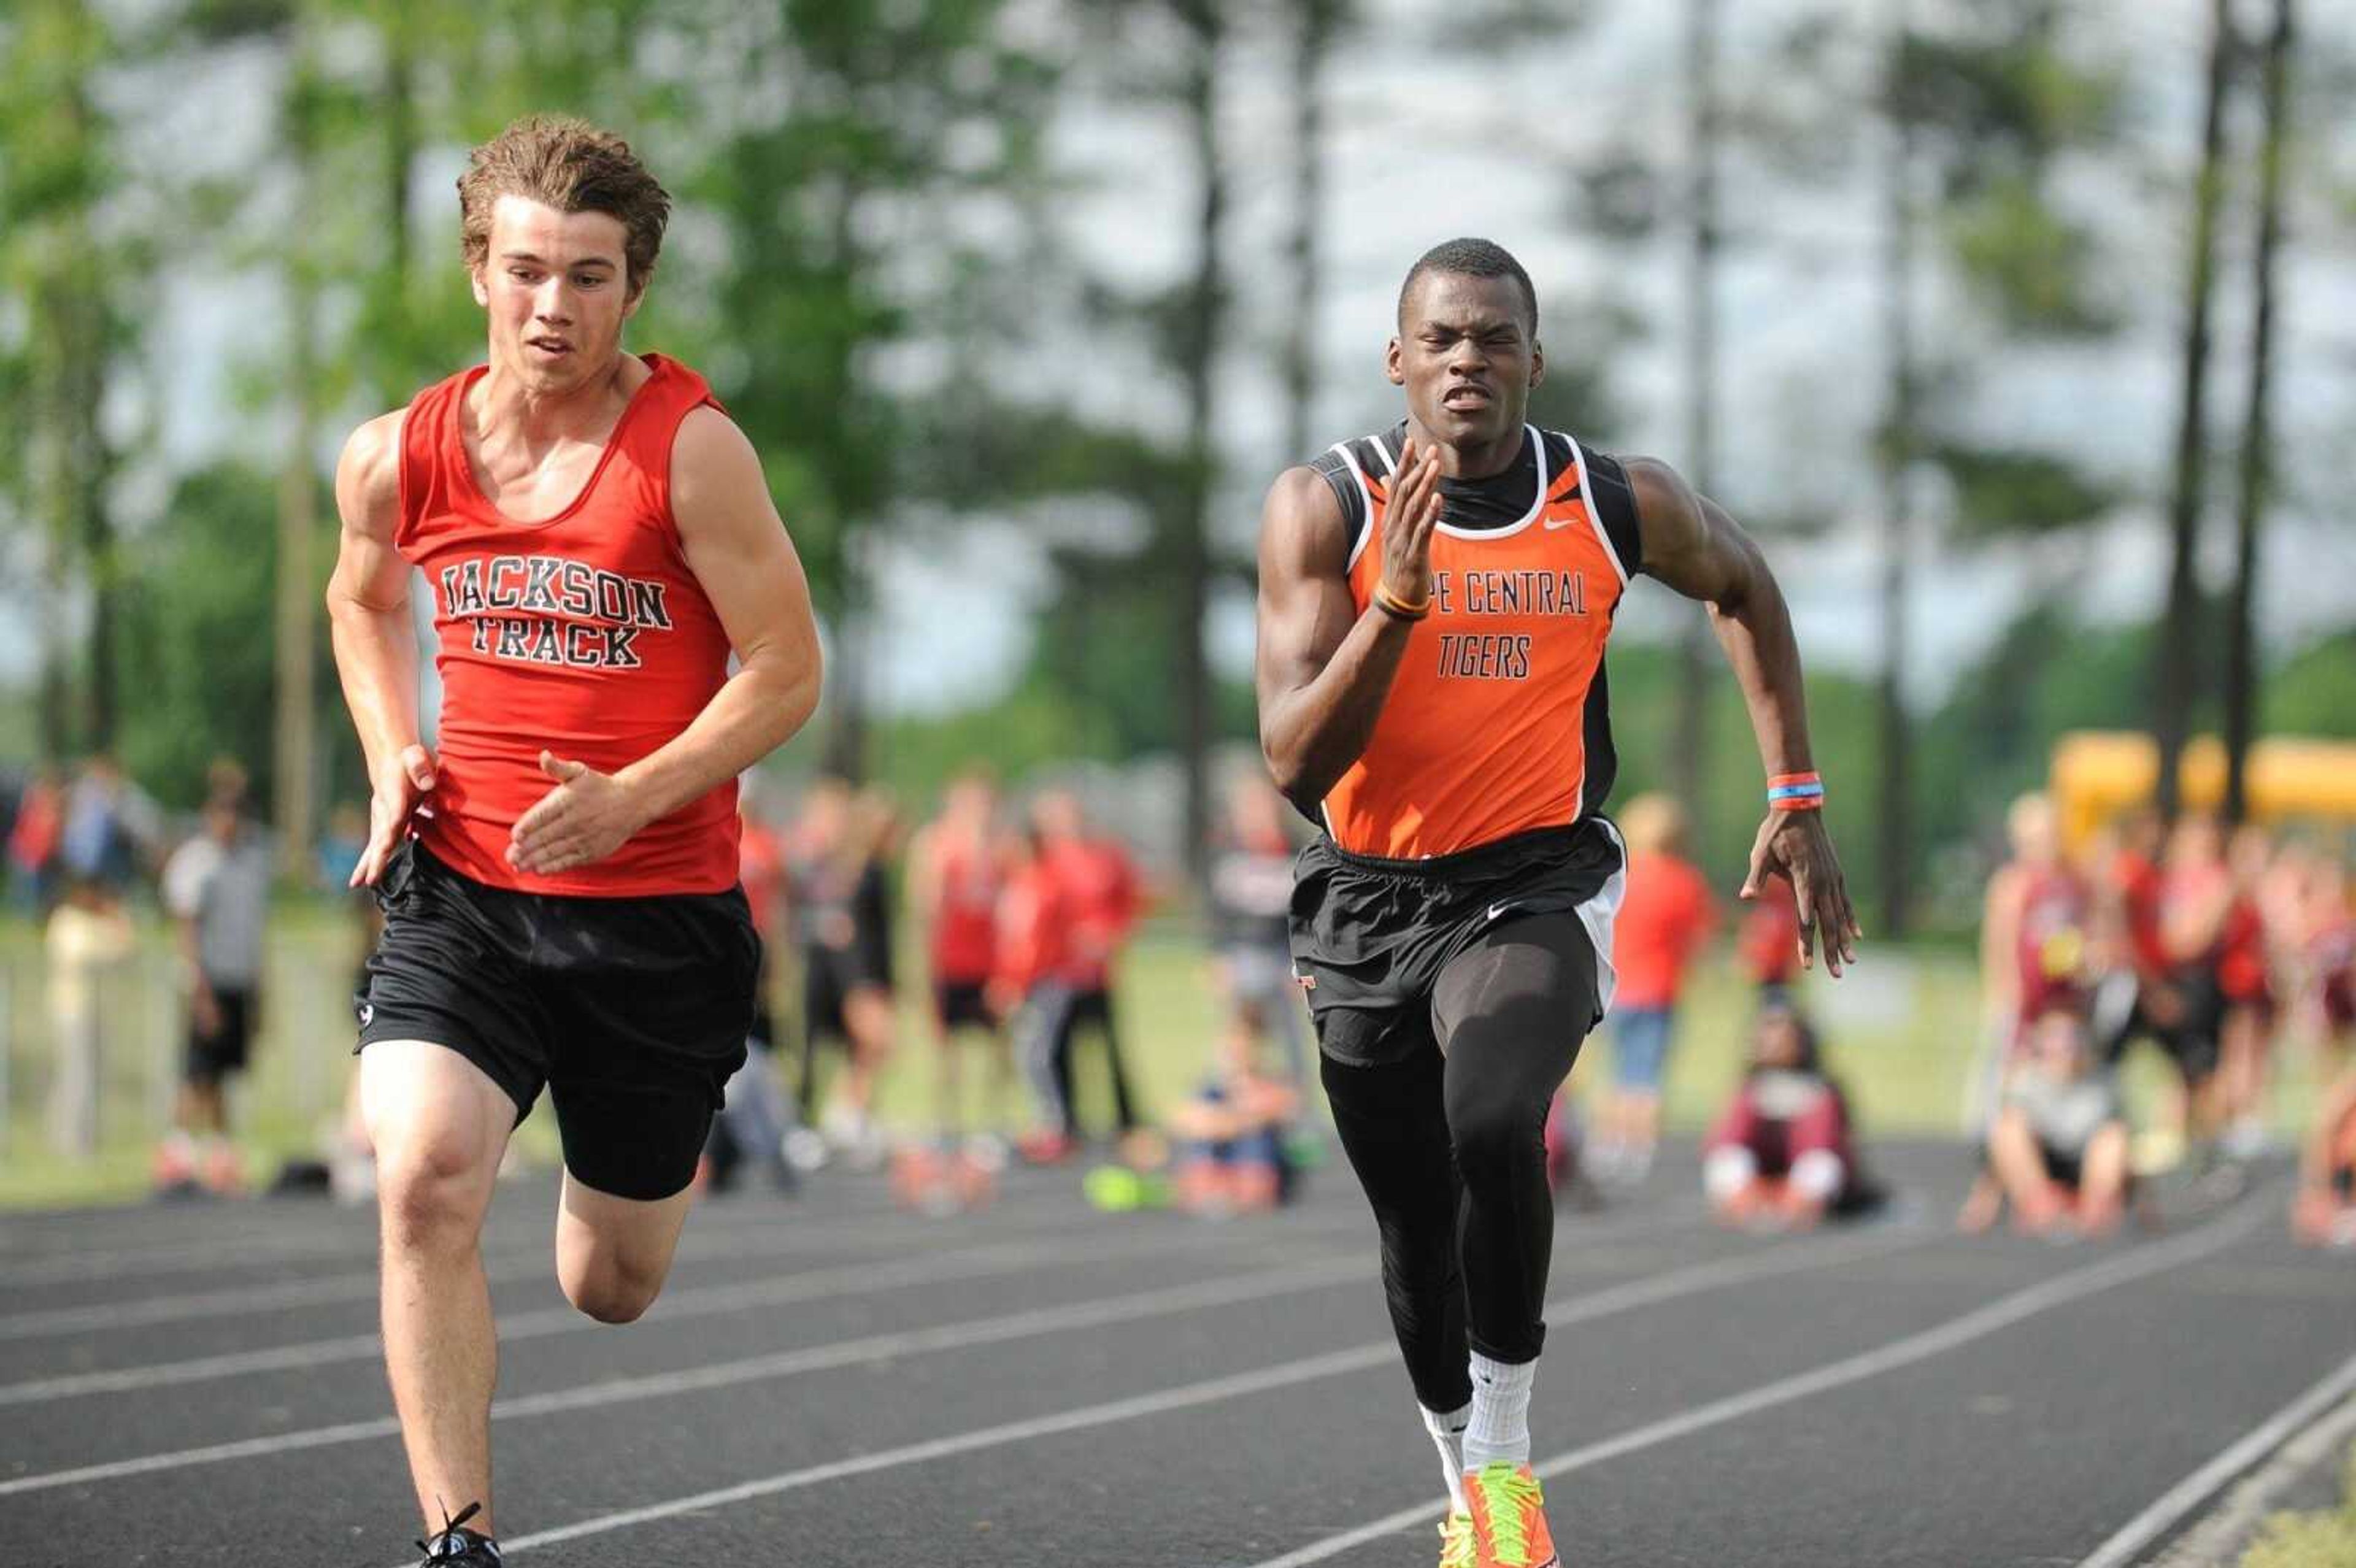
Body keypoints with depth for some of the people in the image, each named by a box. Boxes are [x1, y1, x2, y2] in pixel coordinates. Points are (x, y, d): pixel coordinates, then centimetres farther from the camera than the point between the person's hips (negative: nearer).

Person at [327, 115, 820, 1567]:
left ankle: (665, 1146, 51)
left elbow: (788, 670, -10)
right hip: (461, 888, 2)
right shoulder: (399, 456, -1)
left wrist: (633, 796, -23)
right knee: (424, 1183, -25)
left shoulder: (690, 449, -13)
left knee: (612, 1288, 13)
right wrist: (392, 758, 5)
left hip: (659, 906, -2)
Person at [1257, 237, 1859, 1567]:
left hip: (1538, 887, -1)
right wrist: (1398, 605, -30)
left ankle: (1506, 1454, -13)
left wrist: (1798, 802, 14)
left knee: (1494, 1128, -31)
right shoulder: (1327, 508, -11)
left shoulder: (1619, 506, -6)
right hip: (1369, 904, 1)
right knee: (1419, 1240, 12)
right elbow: (1296, 764, -17)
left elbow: (1745, 585, 17)